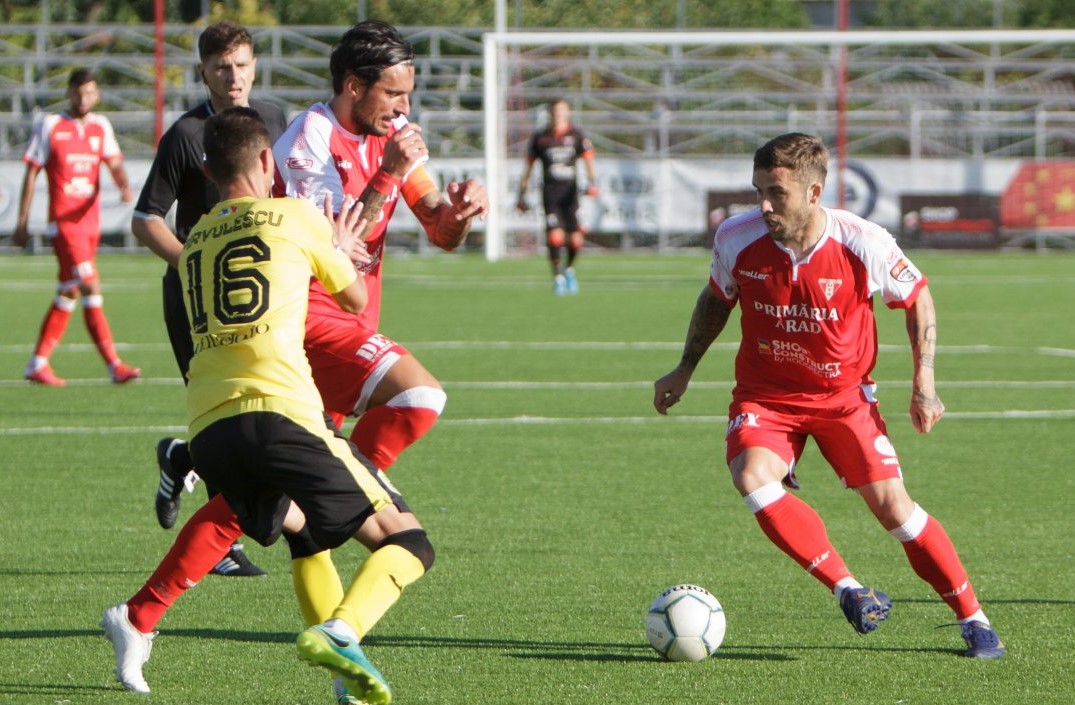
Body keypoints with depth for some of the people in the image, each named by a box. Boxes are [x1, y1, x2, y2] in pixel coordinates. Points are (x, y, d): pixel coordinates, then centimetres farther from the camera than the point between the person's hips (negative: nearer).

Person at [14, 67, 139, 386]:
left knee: (69, 292, 9)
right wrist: (22, 222, -2)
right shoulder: (49, 126, -1)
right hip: (63, 221, -6)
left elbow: (114, 162, 3)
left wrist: (124, 185, -21)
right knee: (91, 287, -15)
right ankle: (114, 365, -17)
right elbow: (31, 173, 0)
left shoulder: (101, 126, 12)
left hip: (90, 222, 6)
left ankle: (38, 364, 17)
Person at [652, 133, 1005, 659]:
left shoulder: (862, 244, -20)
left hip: (843, 394, -1)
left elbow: (917, 298, -1)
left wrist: (924, 382, -6)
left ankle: (974, 621, 7)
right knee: (751, 476, -28)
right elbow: (716, 299, 9)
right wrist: (685, 369, 10)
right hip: (765, 394, 1)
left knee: (891, 503, -8)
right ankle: (848, 590, -22)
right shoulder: (736, 239, -15)